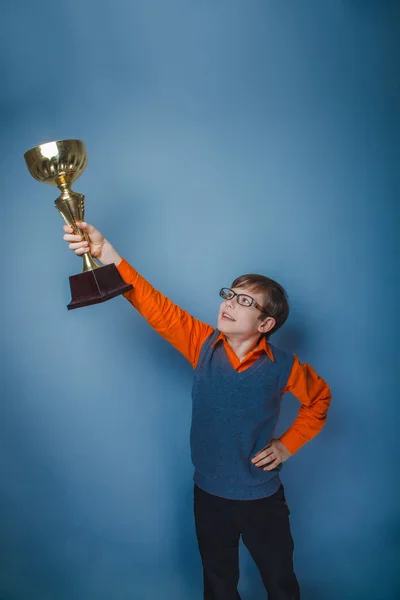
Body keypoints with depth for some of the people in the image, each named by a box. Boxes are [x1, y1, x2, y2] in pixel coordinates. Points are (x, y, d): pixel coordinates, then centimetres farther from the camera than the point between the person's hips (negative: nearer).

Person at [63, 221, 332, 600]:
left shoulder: (281, 367, -15)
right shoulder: (203, 344, -11)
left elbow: (318, 398, 5)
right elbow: (155, 306, -23)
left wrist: (287, 445, -4)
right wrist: (106, 254, -33)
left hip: (262, 497, -1)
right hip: (209, 493, 2)